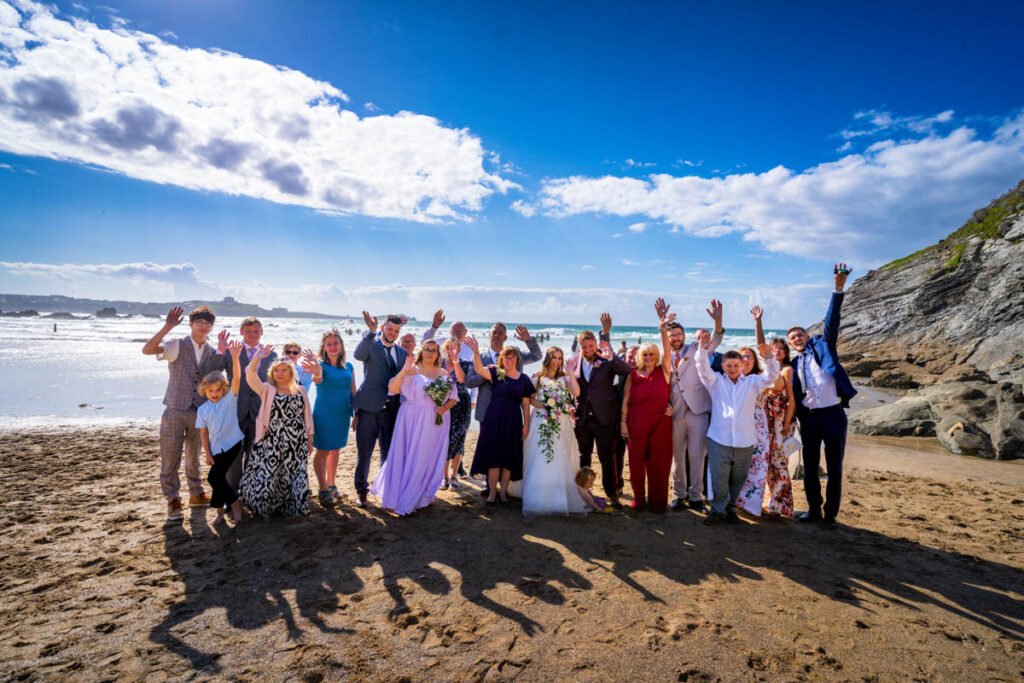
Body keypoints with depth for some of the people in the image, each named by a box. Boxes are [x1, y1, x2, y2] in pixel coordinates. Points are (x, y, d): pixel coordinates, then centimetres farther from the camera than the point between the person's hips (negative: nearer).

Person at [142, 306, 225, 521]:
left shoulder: (212, 353, 7)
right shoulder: (176, 345, -6)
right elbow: (147, 350, -20)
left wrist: (225, 352, -7)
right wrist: (167, 326, -28)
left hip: (200, 412, 4)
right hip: (175, 411, -3)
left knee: (193, 457, 17)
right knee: (170, 459, 3)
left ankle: (196, 494, 30)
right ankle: (173, 500, 17)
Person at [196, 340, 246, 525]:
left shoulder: (230, 399, -4)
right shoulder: (202, 409, 6)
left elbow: (237, 379, -19)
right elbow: (203, 433, 8)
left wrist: (235, 358, -32)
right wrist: (208, 454, 2)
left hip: (232, 444, -5)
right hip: (216, 449, 5)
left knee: (214, 477, -9)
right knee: (217, 477, 5)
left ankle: (220, 509, 10)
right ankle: (234, 503, 24)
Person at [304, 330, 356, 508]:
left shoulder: (348, 366, 4)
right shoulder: (321, 364, -10)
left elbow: (353, 392, 9)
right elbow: (317, 380, -34)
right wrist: (316, 373, -57)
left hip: (342, 414, 5)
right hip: (324, 414, -5)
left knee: (335, 451, 16)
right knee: (323, 451, 3)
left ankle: (331, 486, 30)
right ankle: (323, 491, 12)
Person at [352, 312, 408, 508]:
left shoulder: (402, 353, 11)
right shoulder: (371, 345, -4)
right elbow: (358, 354, -28)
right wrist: (371, 331, -40)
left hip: (392, 410, 4)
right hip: (369, 408, -4)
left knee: (389, 453, 15)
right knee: (364, 453, 6)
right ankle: (361, 490, 23)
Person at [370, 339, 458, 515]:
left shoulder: (445, 373, 8)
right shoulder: (412, 370, -4)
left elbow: (453, 398, 11)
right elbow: (392, 389, -14)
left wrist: (444, 407, -9)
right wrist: (404, 370, -26)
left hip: (436, 422, 4)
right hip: (413, 420, -4)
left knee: (429, 459, 11)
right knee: (407, 457, 1)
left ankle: (422, 496, 28)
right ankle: (398, 497, 14)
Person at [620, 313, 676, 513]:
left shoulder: (663, 371, 1)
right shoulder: (633, 375, 2)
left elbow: (667, 352, -13)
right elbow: (625, 400, 2)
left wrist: (663, 330, -24)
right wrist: (623, 422, -3)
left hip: (660, 423, 0)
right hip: (637, 424, 0)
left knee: (659, 464, 6)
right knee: (637, 463, 7)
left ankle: (657, 502, 20)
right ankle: (639, 499, 23)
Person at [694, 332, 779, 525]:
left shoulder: (752, 382, 10)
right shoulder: (716, 381, 8)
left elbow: (772, 376, -3)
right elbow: (703, 368, -7)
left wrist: (769, 358, -24)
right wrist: (702, 349, -25)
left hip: (744, 442, 2)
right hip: (719, 440, -1)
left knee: (738, 479, 12)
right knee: (719, 479, -3)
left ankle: (730, 508, 29)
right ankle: (718, 509, 13)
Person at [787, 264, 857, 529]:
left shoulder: (822, 345, 4)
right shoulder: (794, 364, 11)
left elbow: (831, 321, -11)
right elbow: (794, 395, 10)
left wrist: (838, 289, -22)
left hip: (833, 413, -3)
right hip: (808, 417, 3)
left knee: (834, 468, 4)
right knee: (810, 467, 10)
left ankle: (830, 514, 17)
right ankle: (814, 510, 25)